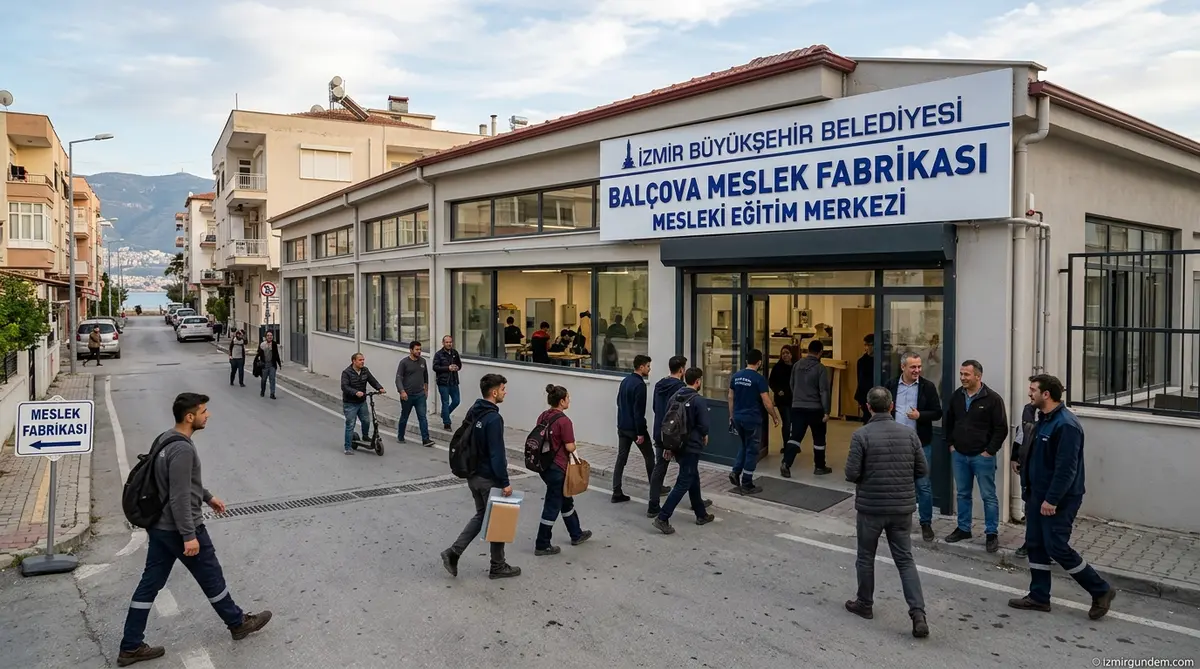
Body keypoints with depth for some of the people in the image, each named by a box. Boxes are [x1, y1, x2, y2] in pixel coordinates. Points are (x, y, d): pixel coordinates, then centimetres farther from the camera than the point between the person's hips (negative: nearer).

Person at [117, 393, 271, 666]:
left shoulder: (165, 439, 6)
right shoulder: (183, 449, -26)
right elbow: (180, 497, -26)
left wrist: (208, 497, 28)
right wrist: (189, 535, -22)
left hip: (159, 526, 9)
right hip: (179, 528, -9)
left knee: (150, 584, 13)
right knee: (211, 578, 9)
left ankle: (131, 647, 20)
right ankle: (238, 623, 27)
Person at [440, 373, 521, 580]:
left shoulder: (473, 412, 4)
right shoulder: (493, 419, -24)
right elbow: (497, 454, -24)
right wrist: (505, 483, -18)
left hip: (473, 474, 8)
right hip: (489, 478, -8)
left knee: (480, 515, 22)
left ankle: (453, 552, 13)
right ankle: (498, 567, 21)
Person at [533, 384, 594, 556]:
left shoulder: (543, 416, 3)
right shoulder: (564, 421, -20)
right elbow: (570, 447, -18)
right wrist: (573, 446, 3)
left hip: (544, 464, 9)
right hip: (557, 468, -9)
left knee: (566, 500, 23)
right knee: (553, 505, 4)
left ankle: (576, 534, 38)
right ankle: (542, 545, 13)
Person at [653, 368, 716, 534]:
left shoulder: (674, 397, 4)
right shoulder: (698, 400, -17)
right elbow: (704, 426, -17)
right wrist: (704, 436, 7)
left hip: (677, 445, 8)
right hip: (691, 447, -8)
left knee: (693, 479, 21)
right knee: (683, 484, -3)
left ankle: (701, 514, 32)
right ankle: (662, 518, -8)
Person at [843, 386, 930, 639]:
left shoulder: (861, 435, -13)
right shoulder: (909, 434, -2)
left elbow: (851, 474, -14)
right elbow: (922, 470, 3)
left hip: (871, 507, -3)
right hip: (902, 507, 3)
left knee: (866, 557, 15)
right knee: (905, 559, 10)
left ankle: (864, 604, 28)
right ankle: (918, 613, -1)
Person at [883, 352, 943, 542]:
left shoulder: (928, 386, -4)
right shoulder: (891, 385, 1)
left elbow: (937, 413, -3)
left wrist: (920, 415, -20)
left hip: (920, 444, -2)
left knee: (923, 485, 4)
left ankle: (926, 523, 16)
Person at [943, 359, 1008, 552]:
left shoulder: (993, 399, -11)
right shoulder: (956, 396, 5)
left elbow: (1001, 428, -10)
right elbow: (948, 423, 17)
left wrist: (990, 451, -12)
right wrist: (951, 444, 10)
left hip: (982, 456, -5)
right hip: (959, 455, 5)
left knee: (988, 496, 3)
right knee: (963, 494, 14)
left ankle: (992, 533, 13)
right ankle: (963, 528, 26)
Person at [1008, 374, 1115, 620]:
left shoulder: (1066, 424, -21)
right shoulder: (1044, 420, 10)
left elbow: (1066, 468, -24)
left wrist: (1052, 499, -23)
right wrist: (1029, 490, 15)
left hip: (1058, 500, -10)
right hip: (1038, 495, 10)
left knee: (1057, 548, -4)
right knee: (1035, 545, 12)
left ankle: (1101, 591, 14)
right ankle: (1039, 597, 21)